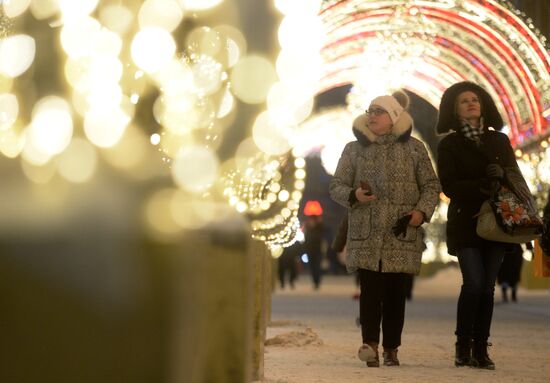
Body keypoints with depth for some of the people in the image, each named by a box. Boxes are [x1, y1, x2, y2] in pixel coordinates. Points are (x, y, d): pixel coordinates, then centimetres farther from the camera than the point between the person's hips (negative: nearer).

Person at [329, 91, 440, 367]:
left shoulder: (413, 148, 8)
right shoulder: (354, 149, 9)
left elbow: (431, 186, 9)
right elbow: (336, 186, 10)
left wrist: (422, 211, -8)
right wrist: (353, 195, -12)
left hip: (402, 234, 0)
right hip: (366, 234, 0)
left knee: (395, 292, 2)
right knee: (370, 289, -11)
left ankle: (391, 348, 10)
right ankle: (370, 344, -16)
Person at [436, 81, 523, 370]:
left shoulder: (500, 141, 14)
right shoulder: (449, 145, 5)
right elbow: (449, 185, -6)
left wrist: (501, 176, -12)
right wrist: (482, 187, -18)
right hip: (465, 223, -3)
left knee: (487, 287, -1)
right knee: (474, 283, -14)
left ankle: (480, 349, 4)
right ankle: (463, 346, -1)